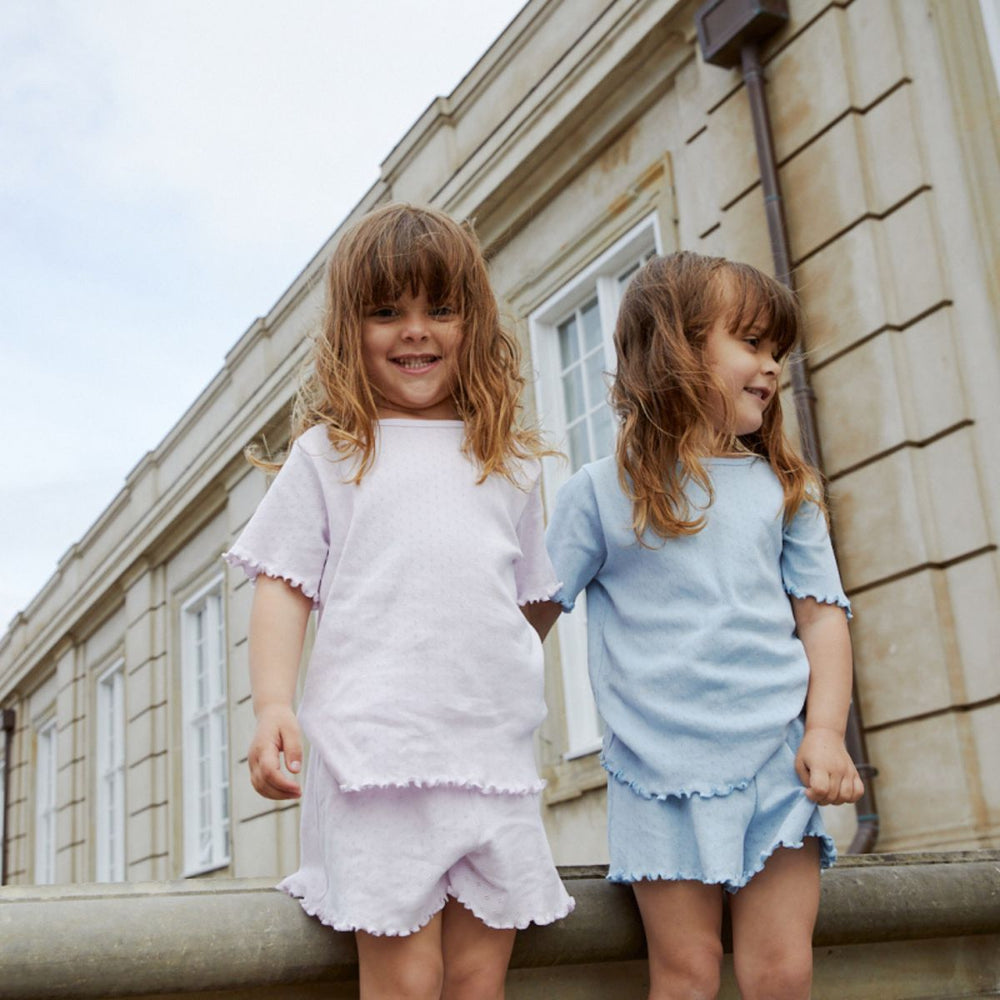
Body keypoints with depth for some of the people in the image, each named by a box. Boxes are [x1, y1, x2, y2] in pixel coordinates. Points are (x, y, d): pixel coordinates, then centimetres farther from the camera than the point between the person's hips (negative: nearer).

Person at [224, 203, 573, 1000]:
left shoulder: (511, 463, 17)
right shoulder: (329, 453, 7)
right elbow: (283, 584, 3)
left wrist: (522, 708, 15)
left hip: (496, 754, 4)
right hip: (376, 749, -3)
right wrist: (274, 705, -11)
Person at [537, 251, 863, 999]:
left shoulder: (783, 489, 10)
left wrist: (825, 731, -7)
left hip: (776, 758, 2)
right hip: (660, 769, -2)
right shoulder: (601, 493, 2)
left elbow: (823, 613, 6)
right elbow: (535, 616, 5)